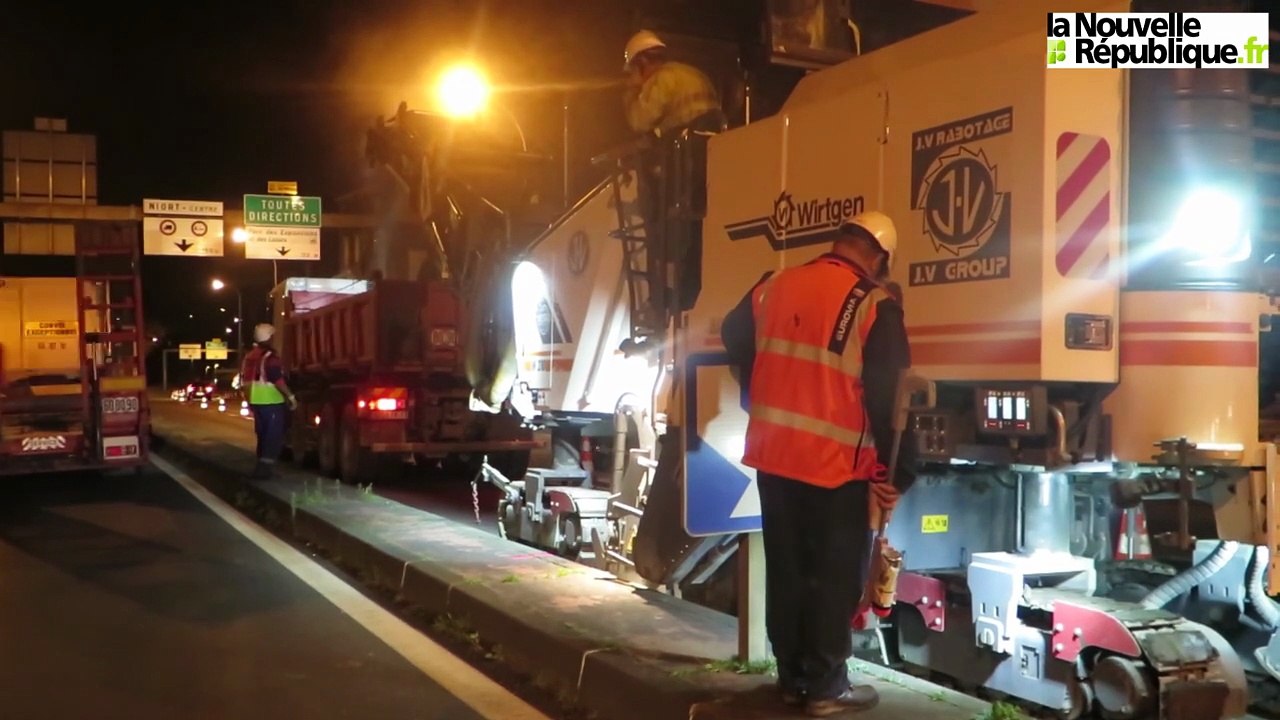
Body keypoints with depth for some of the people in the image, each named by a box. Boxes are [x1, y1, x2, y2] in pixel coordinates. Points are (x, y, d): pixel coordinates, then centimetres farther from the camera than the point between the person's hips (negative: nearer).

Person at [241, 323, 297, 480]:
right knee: (274, 435, -4)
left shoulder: (250, 356, 12)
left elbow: (246, 380, 19)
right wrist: (290, 396, -17)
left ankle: (263, 465, 22)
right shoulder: (270, 357, -16)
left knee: (263, 434, 17)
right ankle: (265, 466, -12)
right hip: (271, 401, -9)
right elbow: (278, 380, -21)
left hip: (256, 401, 9)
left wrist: (250, 398, 28)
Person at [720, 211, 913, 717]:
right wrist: (895, 473, -6)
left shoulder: (773, 287, 6)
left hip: (773, 455, 6)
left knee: (786, 569, 14)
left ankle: (791, 677, 24)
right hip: (836, 466, -5)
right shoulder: (875, 307, -12)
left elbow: (734, 337, 22)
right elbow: (888, 399, -14)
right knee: (837, 575, 6)